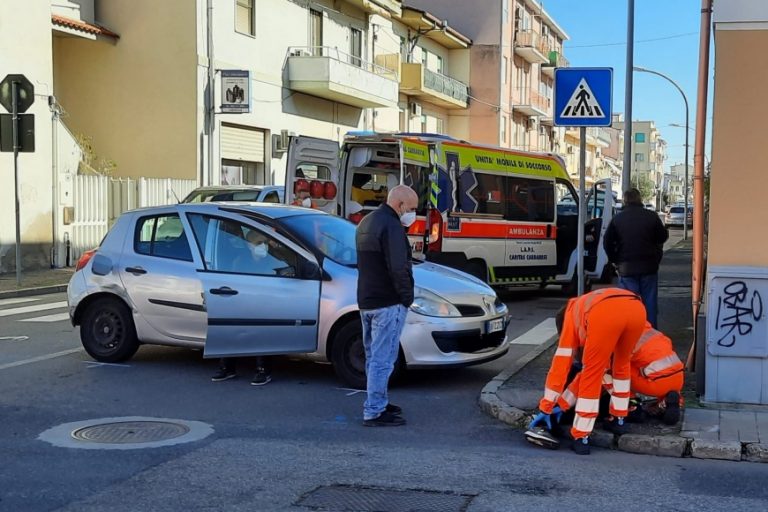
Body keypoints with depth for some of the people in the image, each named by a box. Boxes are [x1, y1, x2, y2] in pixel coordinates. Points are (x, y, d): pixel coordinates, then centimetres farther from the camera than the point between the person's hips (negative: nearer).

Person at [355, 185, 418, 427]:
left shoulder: (366, 222, 15)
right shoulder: (391, 226, -18)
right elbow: (398, 268, -25)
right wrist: (407, 296, -13)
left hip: (366, 300, 10)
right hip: (387, 303, -10)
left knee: (374, 357, 18)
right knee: (382, 359, -5)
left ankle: (378, 402, 28)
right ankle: (374, 412, -3)